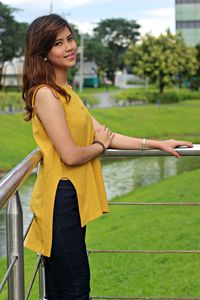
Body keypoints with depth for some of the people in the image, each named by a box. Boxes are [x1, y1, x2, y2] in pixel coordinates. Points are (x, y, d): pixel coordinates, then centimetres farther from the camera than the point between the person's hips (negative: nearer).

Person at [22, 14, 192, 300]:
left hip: (73, 196, 9)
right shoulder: (46, 94, -15)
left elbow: (104, 134, 13)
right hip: (61, 198, -9)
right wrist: (101, 145, 1)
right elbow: (70, 155, -19)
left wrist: (157, 144, 11)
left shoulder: (65, 91, 15)